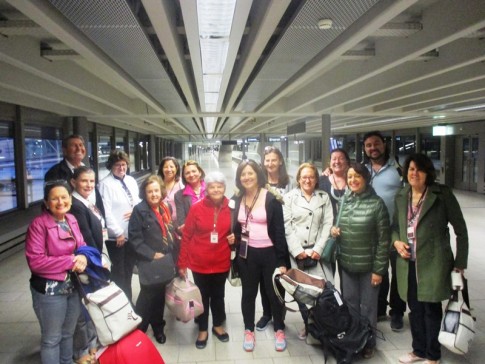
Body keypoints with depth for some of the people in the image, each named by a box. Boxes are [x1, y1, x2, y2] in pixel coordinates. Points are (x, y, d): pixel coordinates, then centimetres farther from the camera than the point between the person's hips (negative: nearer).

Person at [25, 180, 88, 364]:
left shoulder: (72, 220, 1)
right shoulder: (38, 224, -17)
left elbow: (81, 246, 11)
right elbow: (35, 262, -21)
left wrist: (83, 257, -13)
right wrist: (71, 261, -20)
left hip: (73, 287, 6)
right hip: (50, 290, -6)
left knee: (68, 333, 23)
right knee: (52, 338, 11)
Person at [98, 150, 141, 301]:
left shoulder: (131, 181, 9)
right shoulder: (105, 184, -11)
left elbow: (138, 201, 18)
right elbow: (106, 212, -16)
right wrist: (118, 232, -15)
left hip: (132, 233, 7)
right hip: (116, 237, -7)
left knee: (128, 271, 18)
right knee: (118, 273, 3)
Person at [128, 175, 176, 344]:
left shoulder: (165, 208, 8)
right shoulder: (139, 210, -12)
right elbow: (134, 239, -16)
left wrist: (171, 256, 8)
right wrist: (152, 255, -19)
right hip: (148, 262, -5)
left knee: (160, 295, 15)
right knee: (147, 296, 4)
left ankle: (158, 327, 31)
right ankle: (138, 330, 23)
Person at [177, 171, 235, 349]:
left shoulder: (230, 208, -5)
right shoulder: (196, 208, -12)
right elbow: (186, 236, -7)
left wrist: (234, 238, -9)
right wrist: (182, 263, -6)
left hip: (221, 262, 2)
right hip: (200, 262, -2)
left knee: (218, 295, 19)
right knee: (203, 296, 15)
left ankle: (218, 325, 42)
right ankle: (203, 329, 35)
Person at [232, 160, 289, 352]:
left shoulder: (271, 199, -10)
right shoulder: (237, 200, 4)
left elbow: (279, 231, -10)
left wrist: (282, 260, -11)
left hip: (269, 253, -3)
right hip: (246, 254, 3)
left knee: (274, 292, 11)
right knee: (248, 293, 15)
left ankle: (279, 330, 31)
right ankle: (249, 331, 33)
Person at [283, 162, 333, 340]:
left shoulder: (324, 197, 11)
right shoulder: (289, 198, 6)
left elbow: (328, 225, 3)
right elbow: (287, 226, -1)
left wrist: (318, 249, -7)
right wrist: (297, 251, -8)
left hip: (317, 251, 1)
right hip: (297, 252, 0)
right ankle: (308, 324, 19)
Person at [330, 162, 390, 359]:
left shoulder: (376, 203, -10)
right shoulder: (343, 201, 4)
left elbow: (384, 239, -10)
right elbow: (336, 224, 18)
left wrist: (379, 269, -11)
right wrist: (333, 229, -6)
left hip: (368, 265, -4)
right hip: (346, 263, 4)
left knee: (367, 306, 10)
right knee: (350, 303, 16)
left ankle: (368, 343, 30)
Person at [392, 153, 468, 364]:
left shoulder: (442, 194, -7)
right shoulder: (401, 197, 6)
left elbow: (460, 229, -3)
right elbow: (394, 226, 18)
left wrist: (460, 262, -3)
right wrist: (396, 242, -3)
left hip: (433, 263, -4)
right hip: (408, 263, 5)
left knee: (431, 309, 6)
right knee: (415, 308, 16)